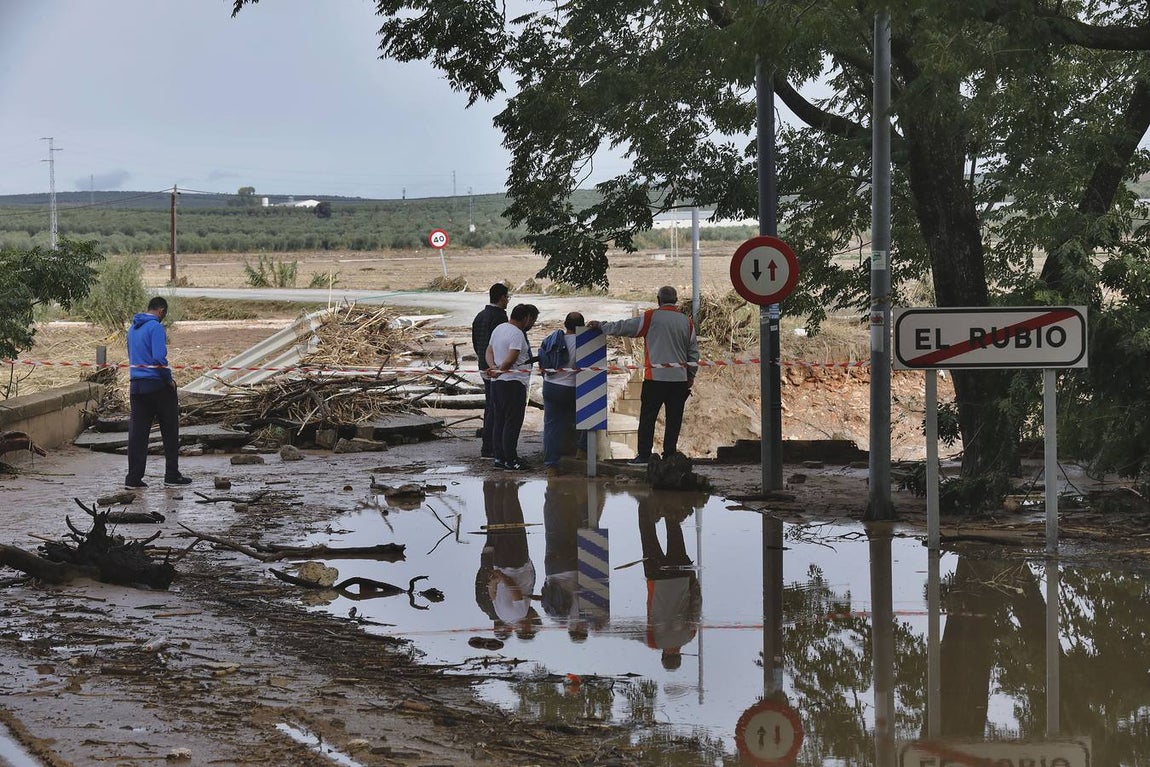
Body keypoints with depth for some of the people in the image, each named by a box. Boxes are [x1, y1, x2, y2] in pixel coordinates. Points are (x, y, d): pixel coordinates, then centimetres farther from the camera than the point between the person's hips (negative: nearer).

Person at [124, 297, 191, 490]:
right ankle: (172, 476, 10)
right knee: (170, 432, 7)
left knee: (137, 432, 6)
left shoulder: (132, 329, 13)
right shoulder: (156, 327, -13)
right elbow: (159, 358, -22)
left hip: (136, 385, 7)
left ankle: (133, 478, 2)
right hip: (157, 385, -7)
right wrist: (169, 380, -9)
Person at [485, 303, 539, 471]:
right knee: (513, 422, -6)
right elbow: (511, 359, -22)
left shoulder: (498, 329, 15)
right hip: (513, 383, -10)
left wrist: (493, 367, -2)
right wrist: (499, 371, -11)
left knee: (499, 421, 13)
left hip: (497, 382, 10)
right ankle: (510, 460, -5)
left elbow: (489, 350, 14)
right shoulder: (517, 334, -16)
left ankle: (499, 457, 16)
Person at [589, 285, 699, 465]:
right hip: (680, 379, 3)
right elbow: (693, 352, 11)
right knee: (673, 419, 7)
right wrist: (690, 376, 20)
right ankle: (669, 456, 7)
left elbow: (623, 327, -1)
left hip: (655, 378, -3)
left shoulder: (651, 317, -4)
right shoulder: (687, 322, 7)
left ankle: (643, 456, 0)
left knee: (647, 418, 2)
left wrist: (600, 326, 13)